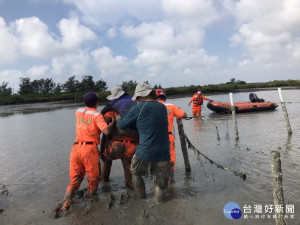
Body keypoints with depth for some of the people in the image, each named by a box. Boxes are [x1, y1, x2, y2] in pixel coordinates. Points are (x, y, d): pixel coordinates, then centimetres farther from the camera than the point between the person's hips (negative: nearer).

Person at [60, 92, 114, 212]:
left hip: (76, 147, 5)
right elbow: (106, 131, -17)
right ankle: (90, 198, 32)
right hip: (89, 148, -5)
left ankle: (66, 203, 7)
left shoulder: (78, 112, 12)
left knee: (75, 178, 13)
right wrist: (113, 122, 1)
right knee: (93, 176, 17)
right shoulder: (97, 115, -5)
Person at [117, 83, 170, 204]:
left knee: (135, 172, 27)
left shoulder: (138, 108, -8)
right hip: (164, 154, 3)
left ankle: (142, 197, 39)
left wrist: (118, 119, 26)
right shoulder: (163, 107, 6)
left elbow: (122, 125, 2)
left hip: (144, 153, -2)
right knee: (160, 185, 15)